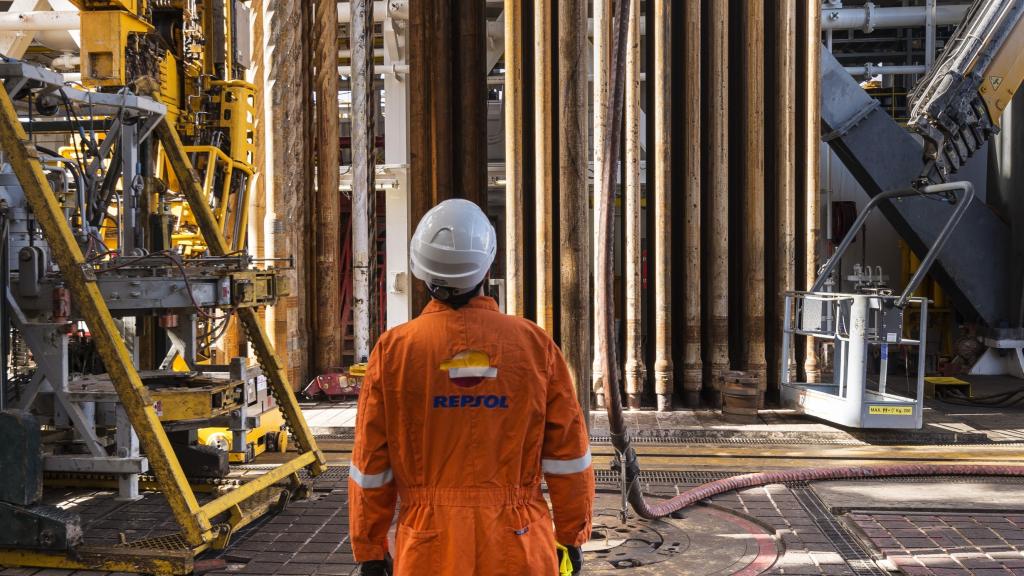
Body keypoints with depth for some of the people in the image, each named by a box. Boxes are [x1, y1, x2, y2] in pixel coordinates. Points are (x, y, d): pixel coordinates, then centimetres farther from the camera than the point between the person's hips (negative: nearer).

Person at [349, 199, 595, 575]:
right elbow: (568, 453, -1)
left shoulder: (393, 350, -5)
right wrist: (572, 537, 10)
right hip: (518, 545, 0)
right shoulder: (535, 345, -4)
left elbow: (371, 462, -1)